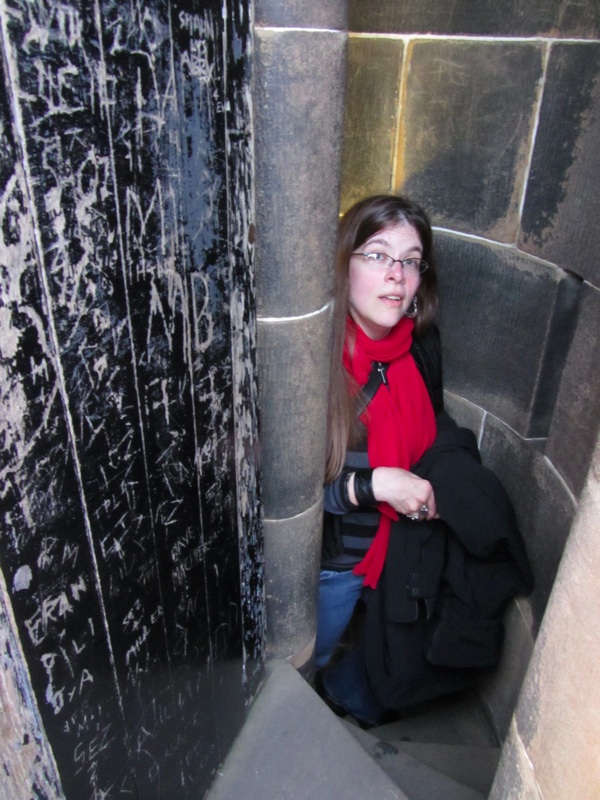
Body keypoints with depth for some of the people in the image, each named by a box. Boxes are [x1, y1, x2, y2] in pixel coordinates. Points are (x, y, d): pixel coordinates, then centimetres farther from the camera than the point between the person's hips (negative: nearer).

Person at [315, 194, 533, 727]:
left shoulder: (421, 349, -7)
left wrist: (443, 477, -8)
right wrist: (370, 485, -30)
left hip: (403, 553, 5)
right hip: (330, 559, -4)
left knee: (398, 663, 25)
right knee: (307, 664, 23)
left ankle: (346, 696, 57)